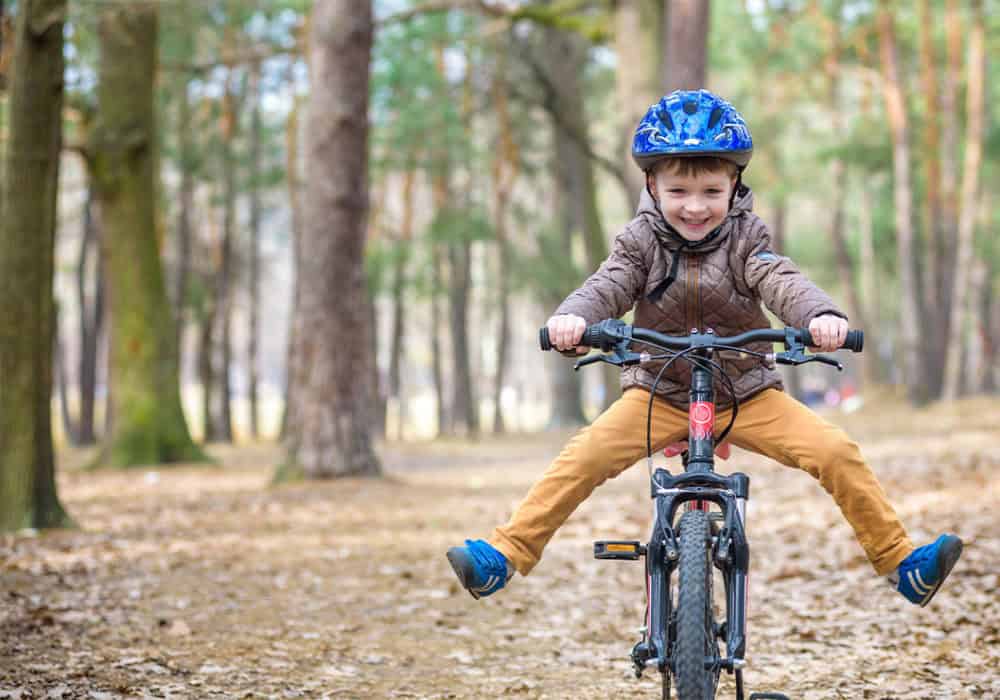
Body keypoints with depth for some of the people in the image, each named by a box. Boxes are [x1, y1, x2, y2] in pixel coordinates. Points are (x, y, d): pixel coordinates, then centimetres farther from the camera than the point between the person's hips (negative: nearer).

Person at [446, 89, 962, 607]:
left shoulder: (745, 237, -7)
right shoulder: (642, 239, -5)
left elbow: (782, 281, -23)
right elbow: (607, 286, -19)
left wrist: (822, 315, -46)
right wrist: (572, 316, -43)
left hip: (746, 394, 0)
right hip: (657, 393, 0)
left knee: (836, 451, -18)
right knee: (584, 457, -22)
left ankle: (900, 563, -7)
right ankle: (506, 554, -17)